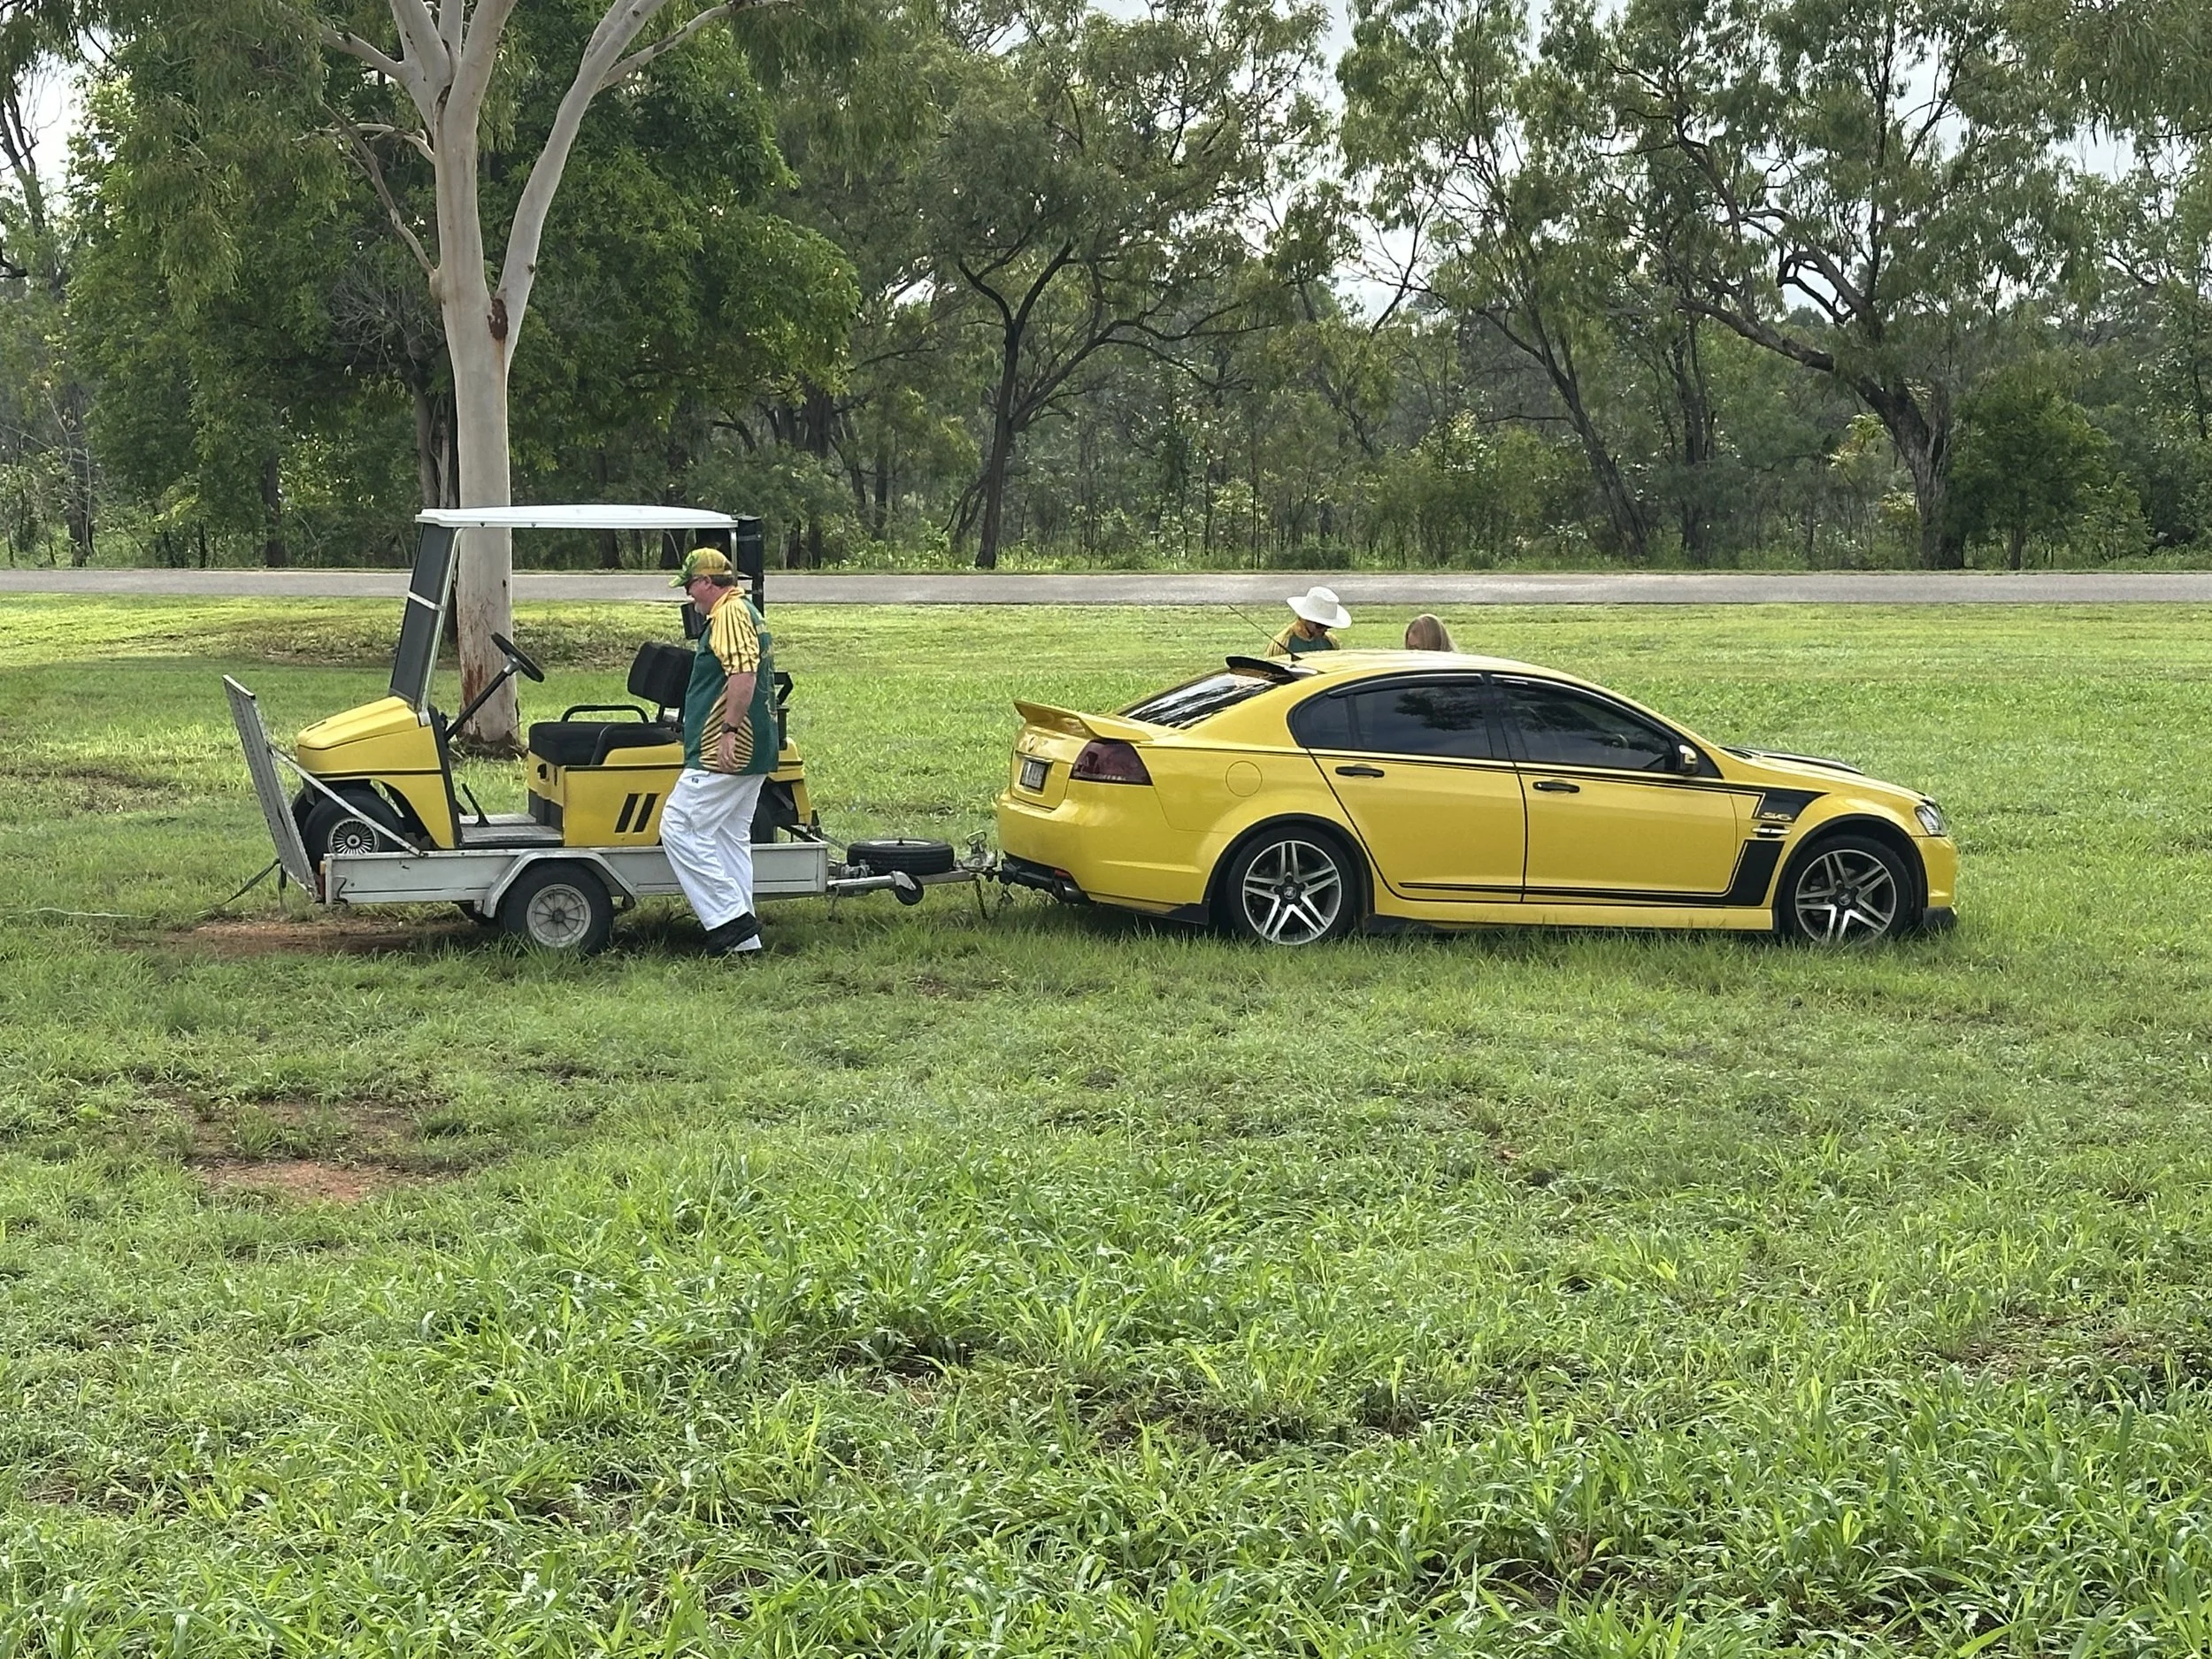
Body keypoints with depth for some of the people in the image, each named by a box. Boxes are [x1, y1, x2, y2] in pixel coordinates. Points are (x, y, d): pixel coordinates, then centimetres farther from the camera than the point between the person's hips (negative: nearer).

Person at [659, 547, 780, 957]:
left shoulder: (730, 614, -14)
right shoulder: (744, 612, 20)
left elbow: (743, 675, -26)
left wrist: (729, 729, -26)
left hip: (725, 753, -11)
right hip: (752, 754, 11)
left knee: (679, 828, -8)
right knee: (730, 838, 13)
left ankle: (730, 920, -10)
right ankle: (741, 937, 13)